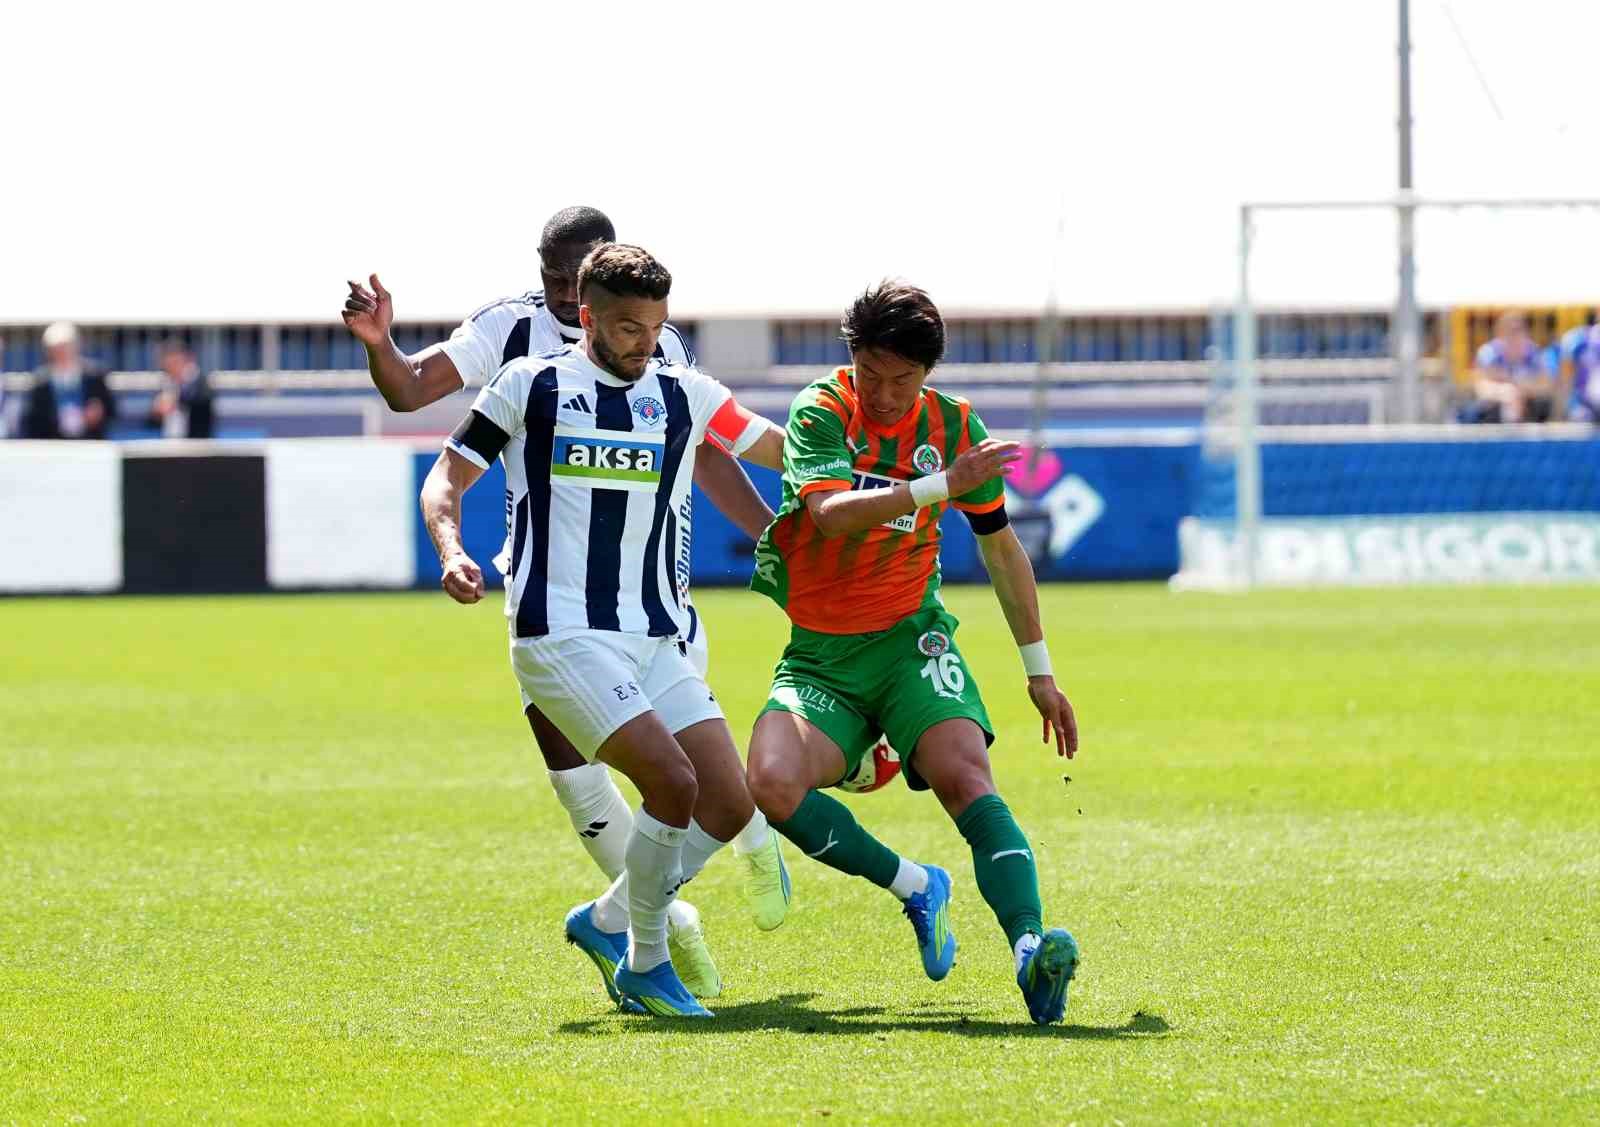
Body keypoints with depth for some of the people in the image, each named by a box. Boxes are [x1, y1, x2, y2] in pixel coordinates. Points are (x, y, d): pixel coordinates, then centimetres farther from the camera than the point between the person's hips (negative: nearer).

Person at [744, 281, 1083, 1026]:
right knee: (772, 781, -27)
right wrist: (940, 485, -35)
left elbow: (1001, 547, 16)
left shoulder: (953, 427, 2)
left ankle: (1030, 950, -42)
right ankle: (915, 888, -7)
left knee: (965, 777, -27)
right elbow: (832, 512, -27)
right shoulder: (821, 412, -8)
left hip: (911, 639, 1)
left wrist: (1039, 669, 19)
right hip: (819, 655, -1)